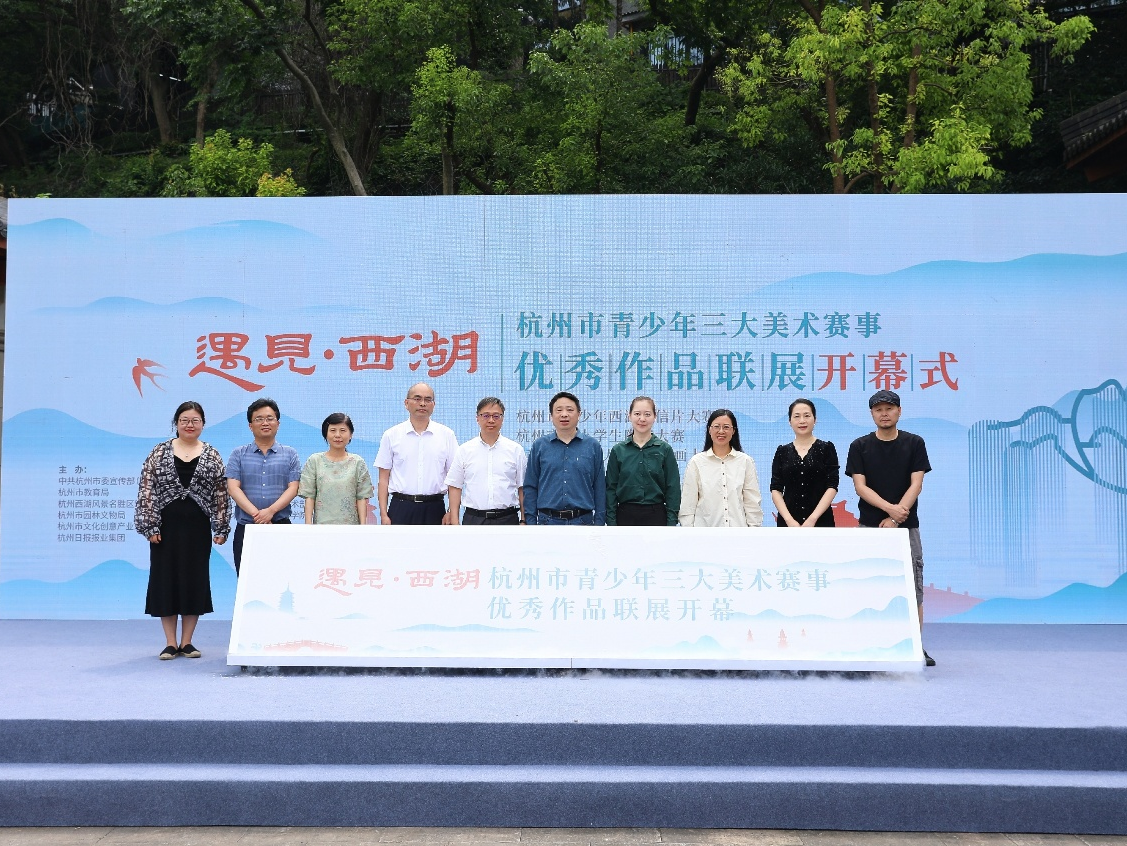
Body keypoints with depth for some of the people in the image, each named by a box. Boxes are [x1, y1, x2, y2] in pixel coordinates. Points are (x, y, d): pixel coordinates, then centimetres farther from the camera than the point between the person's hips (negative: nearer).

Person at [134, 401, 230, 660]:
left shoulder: (213, 456, 5)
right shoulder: (159, 452, 2)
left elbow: (221, 495, 4)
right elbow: (147, 490, -1)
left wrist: (221, 527, -1)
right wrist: (150, 525, -8)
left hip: (198, 527, 1)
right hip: (166, 526, -1)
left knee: (195, 581, 4)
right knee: (165, 580, 2)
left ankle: (187, 642, 15)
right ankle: (171, 643, 12)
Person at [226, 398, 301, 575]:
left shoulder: (290, 454, 8)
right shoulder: (238, 454, 8)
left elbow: (292, 488, -1)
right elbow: (233, 488, -2)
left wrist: (271, 510, -17)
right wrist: (256, 514, -15)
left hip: (281, 526, 0)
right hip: (245, 527, 0)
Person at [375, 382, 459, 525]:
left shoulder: (446, 435, 5)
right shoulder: (391, 435, 5)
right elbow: (384, 478, 4)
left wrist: (451, 512, -4)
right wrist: (383, 514, -3)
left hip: (434, 508, 1)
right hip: (401, 508, 0)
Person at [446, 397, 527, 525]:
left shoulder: (516, 450, 5)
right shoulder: (464, 450, 6)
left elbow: (522, 489, 6)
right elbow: (455, 487, 5)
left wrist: (524, 520, 0)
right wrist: (454, 522, -2)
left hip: (507, 519, 0)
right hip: (474, 519, 0)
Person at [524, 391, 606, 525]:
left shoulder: (593, 446, 5)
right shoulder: (539, 446, 5)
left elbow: (600, 488, 5)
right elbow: (530, 487, 6)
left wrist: (599, 522, -1)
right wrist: (531, 521, 0)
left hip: (583, 520, 0)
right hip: (548, 520, 0)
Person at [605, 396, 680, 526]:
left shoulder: (665, 450, 1)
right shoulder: (618, 450, 3)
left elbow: (673, 489, 0)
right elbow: (611, 489, 4)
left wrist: (671, 522, -6)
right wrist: (611, 523, -2)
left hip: (656, 516, -1)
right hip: (625, 516, 1)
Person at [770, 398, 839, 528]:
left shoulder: (827, 448, 4)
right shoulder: (782, 451, 9)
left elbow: (832, 487, -3)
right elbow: (776, 489, 4)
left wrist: (812, 519, -13)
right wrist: (789, 520, -10)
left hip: (820, 521, -1)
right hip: (788, 523, 2)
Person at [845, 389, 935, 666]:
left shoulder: (914, 443, 3)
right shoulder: (860, 446, 2)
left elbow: (916, 484, -4)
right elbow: (860, 486, -4)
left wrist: (894, 519, -14)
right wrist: (889, 508, -19)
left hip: (906, 526, 0)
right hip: (870, 526, 0)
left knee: (913, 586, 2)